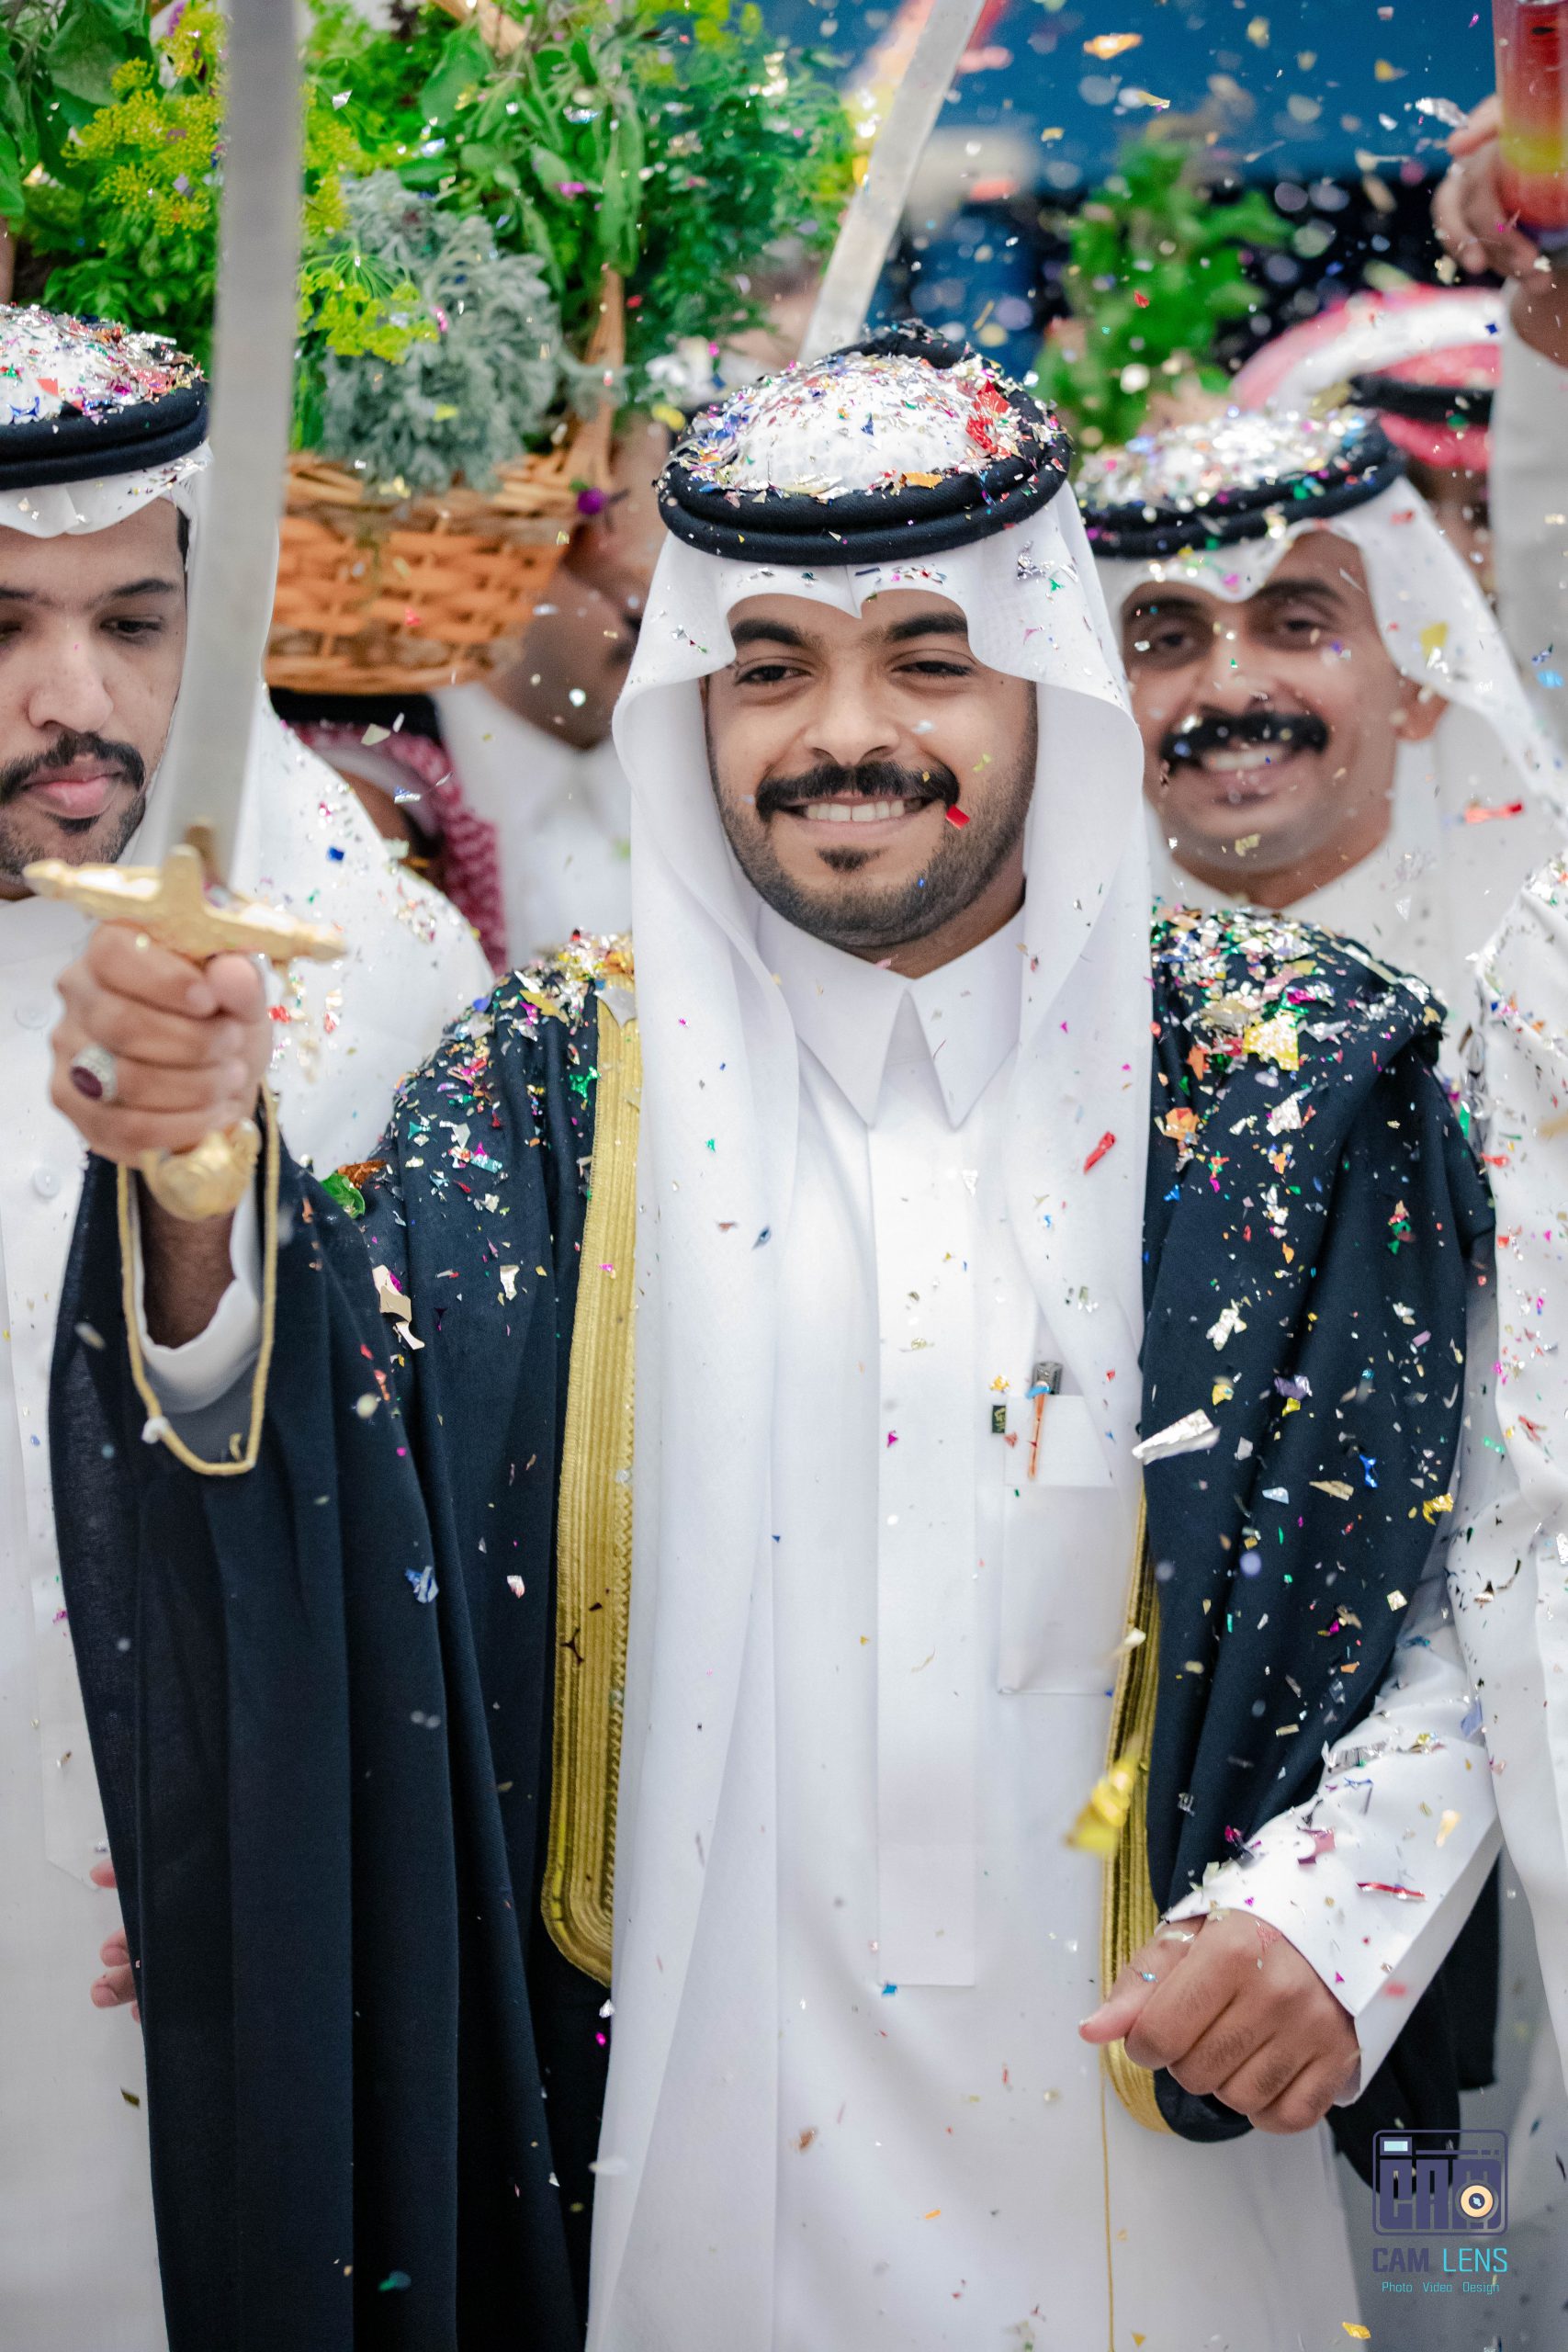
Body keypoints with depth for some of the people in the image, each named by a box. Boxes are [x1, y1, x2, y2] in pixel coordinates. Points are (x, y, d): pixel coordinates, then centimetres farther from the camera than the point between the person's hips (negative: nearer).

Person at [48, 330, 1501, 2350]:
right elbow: (298, 1468, -18)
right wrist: (190, 1193, -37)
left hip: (1146, 2148, 0)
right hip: (700, 2155, 0)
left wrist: (1336, 1917, -16)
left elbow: (1483, 1594, 0)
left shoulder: (1281, 1085, -4)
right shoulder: (562, 1096, -3)